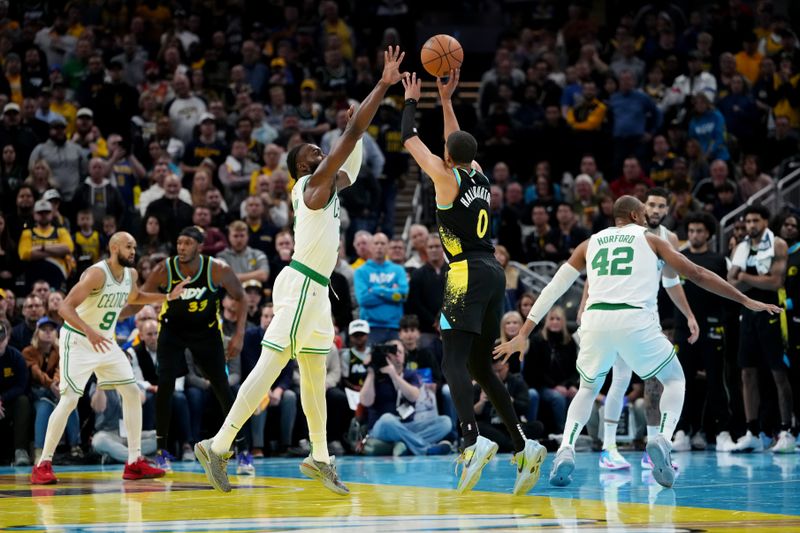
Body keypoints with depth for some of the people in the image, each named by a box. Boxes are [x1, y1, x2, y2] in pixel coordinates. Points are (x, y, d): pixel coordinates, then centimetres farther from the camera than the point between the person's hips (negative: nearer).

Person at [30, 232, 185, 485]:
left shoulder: (131, 274, 1)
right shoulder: (97, 274, -24)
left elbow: (134, 297, 26)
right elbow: (65, 307, -31)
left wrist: (168, 297, 14)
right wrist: (89, 332, -45)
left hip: (105, 342, 8)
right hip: (78, 340, -8)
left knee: (132, 393, 2)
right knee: (69, 400, -14)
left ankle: (134, 463, 7)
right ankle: (43, 465, -6)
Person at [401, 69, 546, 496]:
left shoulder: (447, 177, -4)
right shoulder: (480, 177, 14)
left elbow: (409, 139, 7)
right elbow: (458, 143, 34)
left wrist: (411, 101, 22)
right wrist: (446, 99, 37)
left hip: (468, 275, -8)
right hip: (493, 273, 8)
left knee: (454, 362, -13)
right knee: (480, 367, 12)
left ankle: (473, 441, -33)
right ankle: (522, 447, 4)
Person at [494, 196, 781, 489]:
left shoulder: (590, 243, 25)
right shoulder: (650, 239, 19)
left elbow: (553, 289, 22)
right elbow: (697, 274, 15)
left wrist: (523, 335, 25)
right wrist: (746, 301, 20)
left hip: (596, 319, 3)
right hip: (635, 319, -2)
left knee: (588, 389, 27)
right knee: (675, 379, 20)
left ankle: (566, 450, 1)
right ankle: (662, 440, -7)